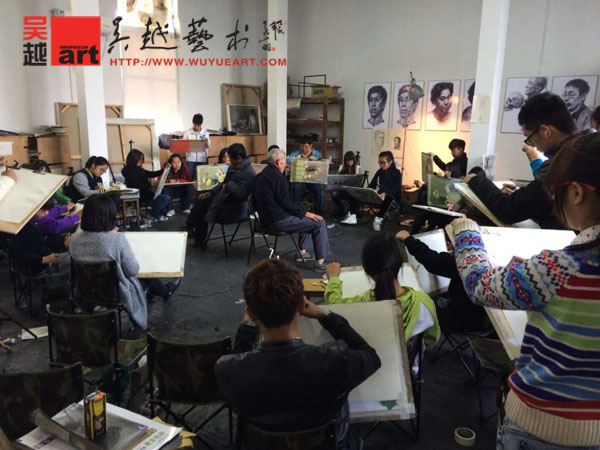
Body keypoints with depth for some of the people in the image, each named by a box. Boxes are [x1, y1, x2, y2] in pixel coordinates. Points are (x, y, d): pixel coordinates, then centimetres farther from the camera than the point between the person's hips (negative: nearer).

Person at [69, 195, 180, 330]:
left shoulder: (74, 240, -13)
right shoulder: (118, 239, -28)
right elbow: (132, 270, -16)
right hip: (117, 295, -4)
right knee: (147, 275, 27)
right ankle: (166, 292, 58)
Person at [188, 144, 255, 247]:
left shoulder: (249, 173, -24)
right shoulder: (234, 167, 8)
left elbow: (240, 192, -38)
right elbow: (224, 183, 20)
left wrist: (228, 185, -21)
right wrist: (210, 193, 10)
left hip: (234, 209, -10)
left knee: (203, 208, -3)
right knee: (201, 201, 7)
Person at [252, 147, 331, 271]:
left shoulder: (261, 175, 13)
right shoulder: (277, 176, -16)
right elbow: (285, 203, -20)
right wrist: (305, 213, -9)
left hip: (266, 219, 10)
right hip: (279, 221, -10)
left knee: (308, 218, 27)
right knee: (319, 222, -7)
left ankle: (302, 251, 28)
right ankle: (320, 262, -5)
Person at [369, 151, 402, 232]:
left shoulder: (397, 173, -3)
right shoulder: (379, 172, 15)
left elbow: (395, 189, -17)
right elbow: (372, 185, 10)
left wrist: (385, 194, -38)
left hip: (393, 199, -5)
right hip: (379, 197, 5)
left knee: (388, 198, -40)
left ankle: (378, 218, -35)